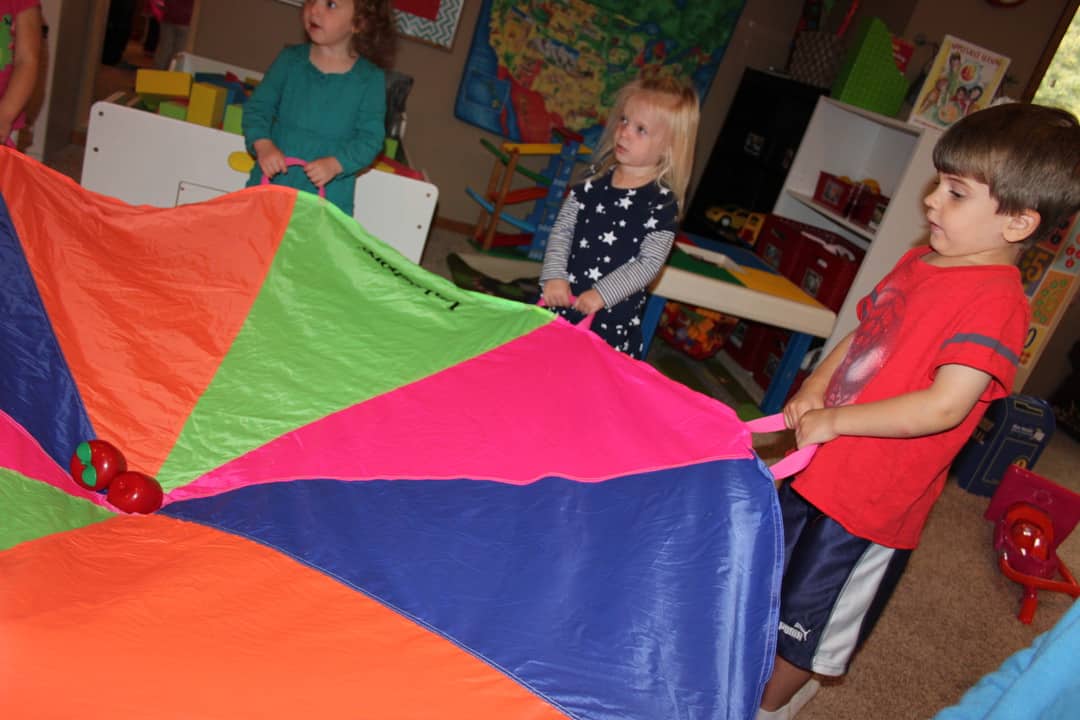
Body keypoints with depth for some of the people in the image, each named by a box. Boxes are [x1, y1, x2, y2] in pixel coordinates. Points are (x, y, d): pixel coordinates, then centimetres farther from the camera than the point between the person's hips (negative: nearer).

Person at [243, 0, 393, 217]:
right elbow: (258, 106, 2)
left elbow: (370, 138, -7)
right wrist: (262, 144, -17)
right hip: (269, 183, 3)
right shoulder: (290, 59, 1)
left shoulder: (370, 79, -6)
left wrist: (335, 164, -23)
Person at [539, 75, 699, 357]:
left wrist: (601, 294, -18)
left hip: (612, 317, -4)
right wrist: (554, 275, -9)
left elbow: (649, 264, -12)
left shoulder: (662, 203, -8)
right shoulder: (595, 180, 4)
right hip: (560, 302, 4)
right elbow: (562, 230, 4)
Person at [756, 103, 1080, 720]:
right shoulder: (919, 261, 4)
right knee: (778, 575, 27)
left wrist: (835, 420, -22)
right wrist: (815, 388, -2)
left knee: (806, 612, 11)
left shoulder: (996, 301, -23)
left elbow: (945, 406, -30)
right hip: (824, 467, 9)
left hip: (872, 502, -8)